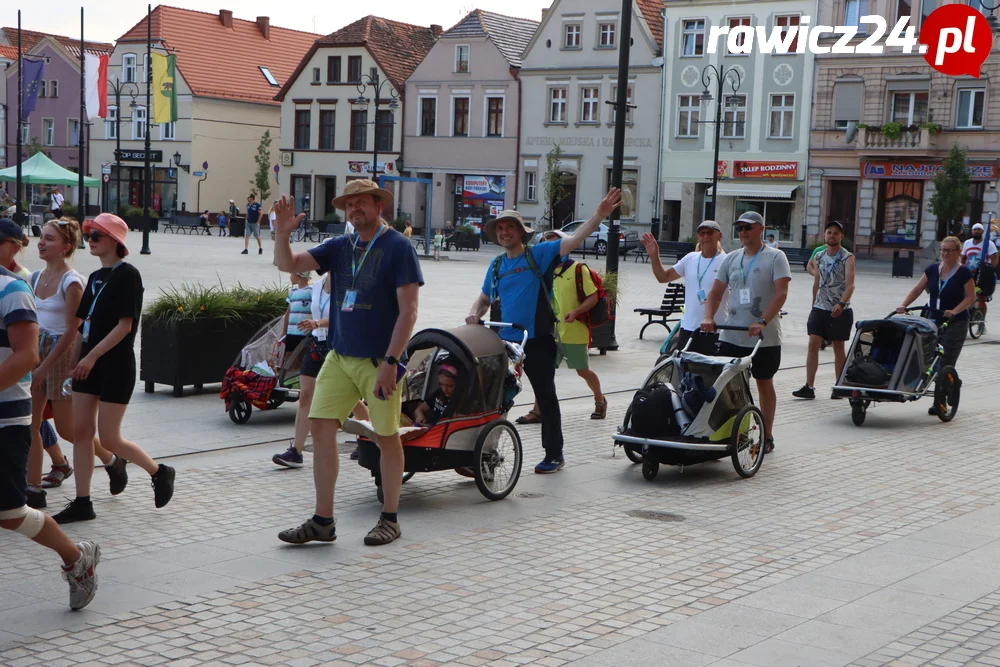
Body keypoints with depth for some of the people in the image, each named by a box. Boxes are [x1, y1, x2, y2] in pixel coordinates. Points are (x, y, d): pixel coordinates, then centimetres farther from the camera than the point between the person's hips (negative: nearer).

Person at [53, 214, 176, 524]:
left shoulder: (127, 274, -11)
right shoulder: (96, 277, 13)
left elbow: (125, 325, -18)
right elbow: (84, 324, 16)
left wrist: (92, 356, -21)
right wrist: (75, 361, 11)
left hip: (116, 364, -8)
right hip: (89, 363, 8)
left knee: (109, 438, -4)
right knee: (80, 431, 4)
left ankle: (160, 472, 17)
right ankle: (82, 503, 9)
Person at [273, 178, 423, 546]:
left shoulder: (398, 247, -8)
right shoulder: (339, 247, 9)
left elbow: (408, 310, -13)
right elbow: (288, 264, 7)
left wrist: (390, 362, -18)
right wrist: (282, 234, -13)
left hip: (378, 360, -6)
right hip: (339, 357, 6)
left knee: (387, 438, 4)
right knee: (321, 428, 0)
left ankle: (390, 519, 18)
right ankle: (323, 521, 7)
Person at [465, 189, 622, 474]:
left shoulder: (539, 254, -4)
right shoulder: (497, 265, 11)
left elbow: (573, 240, -14)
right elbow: (484, 299, 22)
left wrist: (600, 215, -25)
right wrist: (474, 314, 0)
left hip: (538, 341, -5)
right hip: (506, 341, 5)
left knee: (546, 397, 4)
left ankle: (554, 455, 13)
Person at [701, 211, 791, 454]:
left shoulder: (775, 257, -4)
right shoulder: (731, 259, 11)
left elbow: (781, 293, -15)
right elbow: (716, 292, 10)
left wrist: (763, 322, -27)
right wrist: (709, 317, -8)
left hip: (764, 338, -4)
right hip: (731, 336, 4)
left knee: (764, 384, 8)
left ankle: (767, 436, 17)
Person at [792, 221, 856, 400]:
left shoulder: (847, 258, -7)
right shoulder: (820, 257, 9)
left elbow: (850, 285, -18)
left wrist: (841, 304, -33)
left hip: (840, 310, -4)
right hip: (820, 308, 4)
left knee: (838, 348, 6)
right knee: (813, 344, -6)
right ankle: (809, 387, -7)